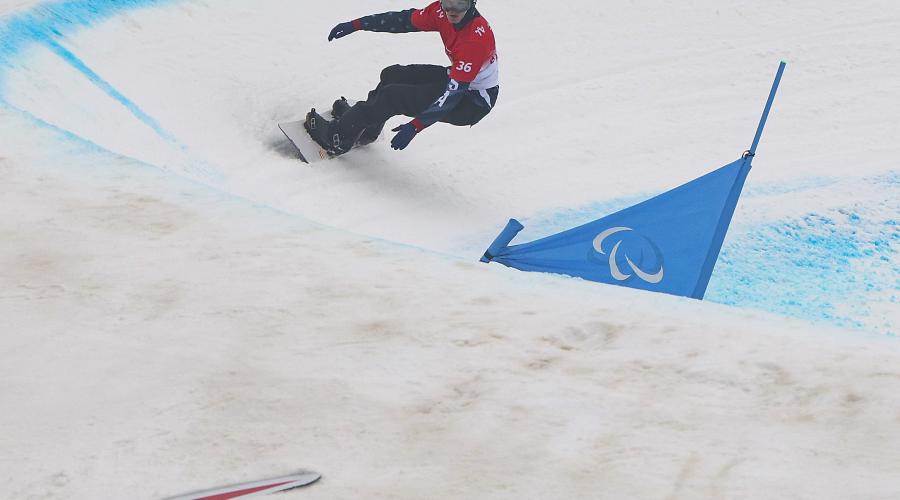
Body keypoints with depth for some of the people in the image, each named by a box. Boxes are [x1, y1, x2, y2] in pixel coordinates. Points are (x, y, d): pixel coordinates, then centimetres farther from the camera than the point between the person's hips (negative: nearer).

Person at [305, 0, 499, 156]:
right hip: (457, 78, 8)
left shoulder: (477, 36, -34)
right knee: (393, 75, 15)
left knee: (392, 95, -11)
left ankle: (337, 138, 5)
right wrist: (356, 25, 0)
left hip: (473, 103, -8)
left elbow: (454, 91, -33)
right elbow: (405, 20, 0)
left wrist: (415, 126, -34)